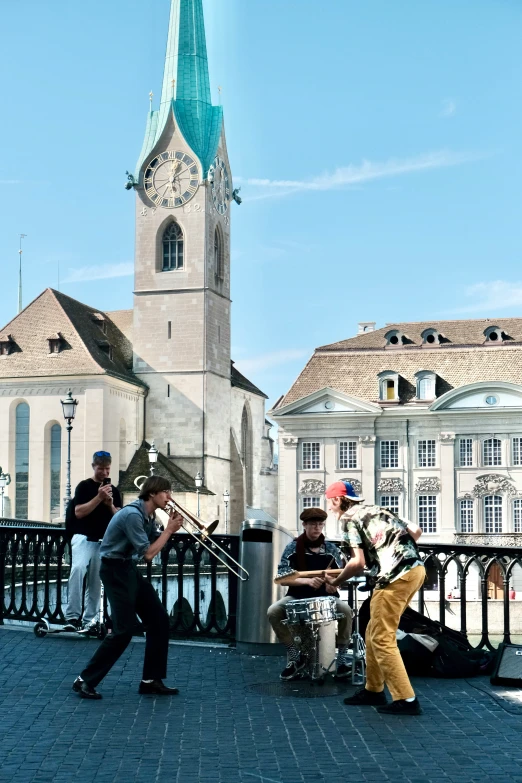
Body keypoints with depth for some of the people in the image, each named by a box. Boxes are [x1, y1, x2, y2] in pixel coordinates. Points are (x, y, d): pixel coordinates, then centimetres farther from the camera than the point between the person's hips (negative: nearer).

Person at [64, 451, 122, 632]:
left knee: (96, 581, 6)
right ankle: (72, 616, -26)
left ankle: (89, 620, 15)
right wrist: (99, 497, -19)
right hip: (84, 538, -5)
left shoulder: (114, 491, 12)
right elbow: (78, 512, -11)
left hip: (104, 540, 5)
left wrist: (110, 504, -9)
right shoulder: (84, 486, -1)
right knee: (78, 569, -28)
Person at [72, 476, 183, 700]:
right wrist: (169, 530, -15)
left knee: (159, 619, 5)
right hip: (116, 571, -10)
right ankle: (85, 680, -1)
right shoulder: (133, 515, -23)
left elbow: (155, 544, 13)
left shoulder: (148, 515, 7)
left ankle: (150, 680, 12)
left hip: (129, 569, 10)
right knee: (124, 629, -11)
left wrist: (169, 528, -2)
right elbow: (148, 554, -22)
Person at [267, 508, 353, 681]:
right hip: (297, 596, 0)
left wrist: (333, 583, -19)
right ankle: (294, 656, -8)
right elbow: (282, 578, -11)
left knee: (346, 611, -29)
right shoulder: (292, 548, -3)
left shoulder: (331, 549, 3)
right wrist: (307, 580, -27)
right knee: (273, 612, -27)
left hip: (325, 597, 1)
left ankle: (342, 658, -12)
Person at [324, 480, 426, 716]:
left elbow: (358, 562, -11)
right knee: (375, 633, 18)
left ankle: (406, 700, -3)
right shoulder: (376, 510, 22)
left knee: (382, 639, -2)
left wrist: (336, 581, 4)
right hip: (416, 569, 9)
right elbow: (416, 531, 20)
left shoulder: (349, 518, -2)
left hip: (397, 577, -9)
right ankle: (374, 690, 26)